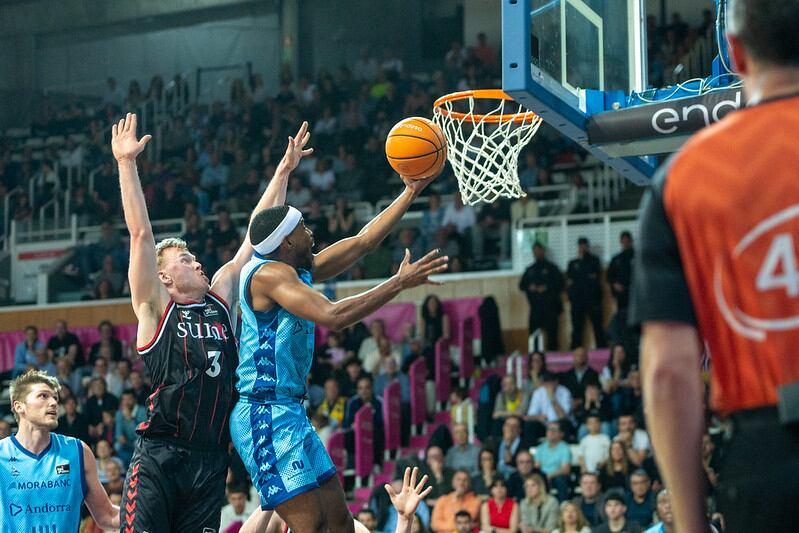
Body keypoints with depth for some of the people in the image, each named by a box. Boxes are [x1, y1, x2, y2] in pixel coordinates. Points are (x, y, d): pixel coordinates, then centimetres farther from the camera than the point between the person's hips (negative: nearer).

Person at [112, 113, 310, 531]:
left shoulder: (221, 299, 16)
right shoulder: (156, 308, 3)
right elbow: (140, 234, -4)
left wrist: (284, 170, 19)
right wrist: (126, 163, -10)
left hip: (210, 460, 5)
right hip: (158, 458, -5)